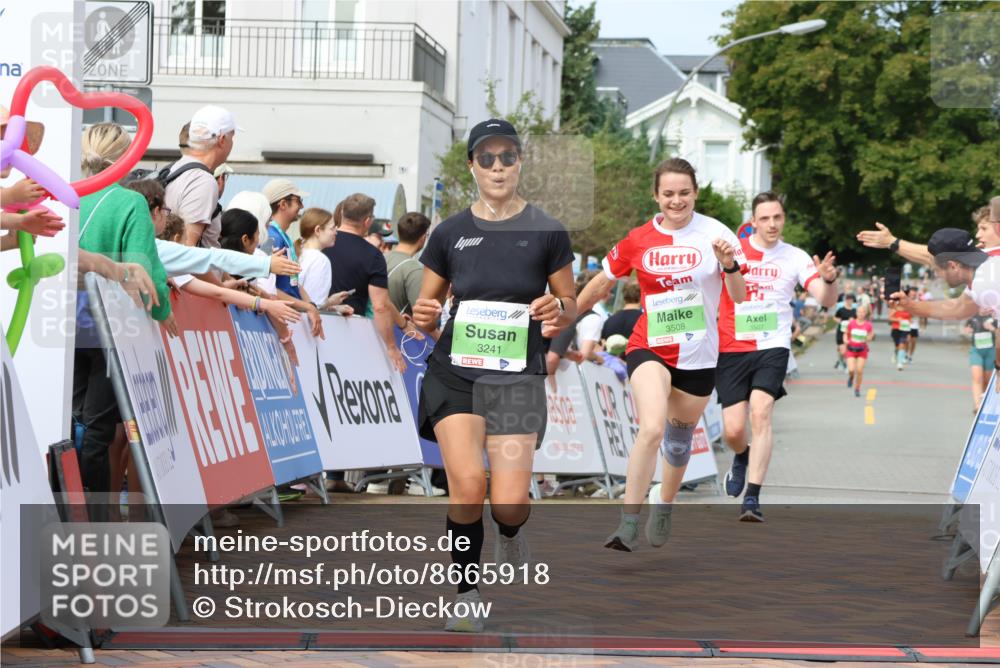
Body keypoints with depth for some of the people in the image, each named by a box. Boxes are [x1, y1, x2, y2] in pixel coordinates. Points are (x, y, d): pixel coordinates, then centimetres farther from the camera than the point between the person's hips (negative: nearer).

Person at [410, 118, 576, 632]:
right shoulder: (450, 233, 4)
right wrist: (423, 318, -12)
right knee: (467, 485, -19)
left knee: (509, 503, -11)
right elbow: (426, 314, 12)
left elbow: (569, 306, 9)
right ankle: (467, 598, 0)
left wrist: (558, 311, -14)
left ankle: (510, 534, 28)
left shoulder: (547, 232, 0)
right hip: (455, 371, 1)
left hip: (518, 374, -1)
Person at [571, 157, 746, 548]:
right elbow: (602, 283, 14)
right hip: (650, 349, -1)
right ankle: (627, 524, -22)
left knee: (679, 439, 15)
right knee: (652, 429, -24)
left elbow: (739, 297, -6)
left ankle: (663, 508, 42)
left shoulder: (715, 234, -5)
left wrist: (729, 264, -25)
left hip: (699, 356, 1)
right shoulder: (638, 241, -2)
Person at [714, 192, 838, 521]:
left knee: (761, 411, -22)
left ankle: (752, 498, -20)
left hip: (772, 346, -1)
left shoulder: (795, 257, 2)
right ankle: (741, 458, 36)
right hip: (731, 349, 1)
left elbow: (826, 301, -5)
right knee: (733, 430, -3)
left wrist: (829, 279, -27)